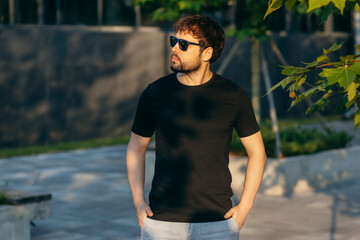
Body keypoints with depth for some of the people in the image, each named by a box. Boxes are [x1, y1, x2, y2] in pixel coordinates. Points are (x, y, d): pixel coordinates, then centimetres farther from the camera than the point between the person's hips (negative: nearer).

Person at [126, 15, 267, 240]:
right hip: (162, 221, 1)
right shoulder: (155, 93, 1)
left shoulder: (233, 96, -1)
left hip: (218, 221, 0)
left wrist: (244, 207, 0)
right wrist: (138, 202, 1)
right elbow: (136, 148, 12)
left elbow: (257, 152, 8)